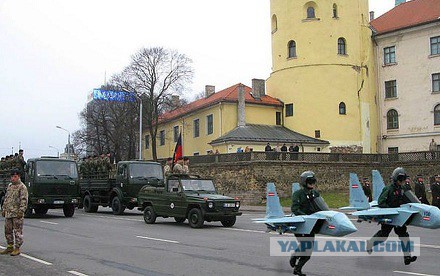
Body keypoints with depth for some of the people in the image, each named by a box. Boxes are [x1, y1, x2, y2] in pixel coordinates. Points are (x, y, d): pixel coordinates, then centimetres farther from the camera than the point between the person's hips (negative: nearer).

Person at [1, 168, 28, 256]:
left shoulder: (22, 187, -8)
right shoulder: (10, 186, 16)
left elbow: (24, 200, -14)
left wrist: (21, 211, -21)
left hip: (17, 213, -8)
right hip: (8, 213, 8)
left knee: (18, 231, -2)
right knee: (8, 230, 12)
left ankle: (17, 249, 3)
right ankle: (10, 247, 22)